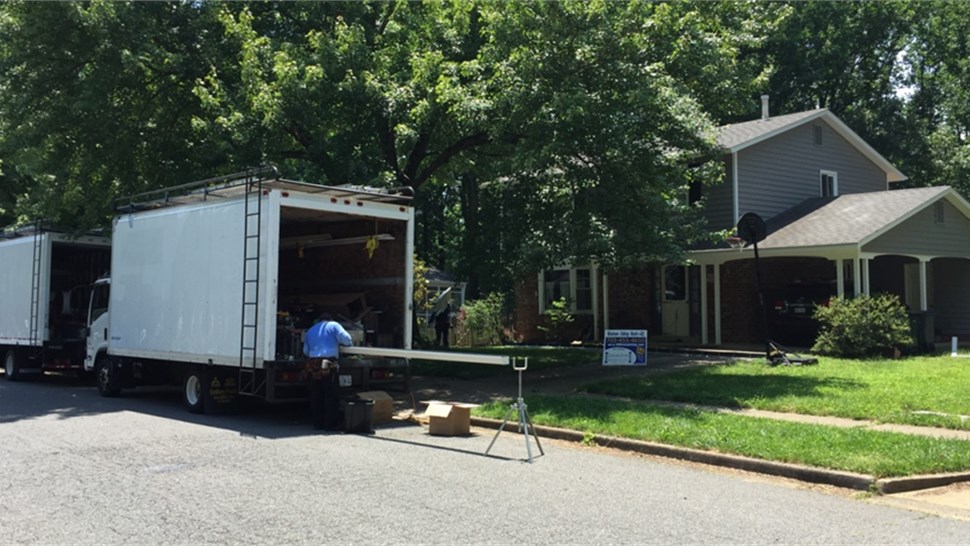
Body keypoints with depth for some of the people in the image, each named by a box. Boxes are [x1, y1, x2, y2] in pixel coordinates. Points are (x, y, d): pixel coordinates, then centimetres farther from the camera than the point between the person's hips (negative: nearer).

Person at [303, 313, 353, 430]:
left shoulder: (311, 330, 24)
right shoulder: (334, 325, 10)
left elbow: (305, 351, 20)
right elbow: (345, 338, -6)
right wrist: (349, 343, 14)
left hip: (312, 364, 5)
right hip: (328, 363, -5)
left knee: (316, 395, 10)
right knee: (330, 395, -1)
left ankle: (317, 422, 13)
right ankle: (331, 423, -1)